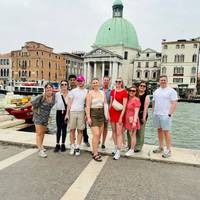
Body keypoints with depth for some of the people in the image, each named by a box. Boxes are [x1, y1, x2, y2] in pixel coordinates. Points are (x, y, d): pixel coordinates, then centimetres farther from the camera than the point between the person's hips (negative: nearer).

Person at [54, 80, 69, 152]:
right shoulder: (57, 94, 0)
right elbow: (55, 102, 1)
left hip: (66, 112, -1)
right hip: (59, 112, 1)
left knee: (64, 128, 8)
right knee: (59, 128, 6)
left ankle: (63, 144, 20)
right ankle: (57, 144, 16)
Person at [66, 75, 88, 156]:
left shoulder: (87, 92, 9)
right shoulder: (73, 91, 6)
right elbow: (69, 103, 5)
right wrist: (67, 113, -1)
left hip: (81, 112, 0)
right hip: (72, 112, 0)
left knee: (80, 130, 3)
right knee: (72, 130, 4)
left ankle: (78, 147, 12)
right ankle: (72, 146, 14)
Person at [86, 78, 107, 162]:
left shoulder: (102, 93, 10)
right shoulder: (90, 93, -4)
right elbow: (88, 106, -9)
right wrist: (88, 117, -16)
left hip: (101, 114, 6)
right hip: (93, 114, -6)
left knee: (99, 134, 10)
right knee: (96, 134, -11)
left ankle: (94, 150, 25)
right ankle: (95, 154, -1)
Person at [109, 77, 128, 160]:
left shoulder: (124, 92, -8)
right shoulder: (112, 91, 8)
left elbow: (124, 105, -11)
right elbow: (110, 103, 12)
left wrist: (121, 117, -15)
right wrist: (109, 114, 6)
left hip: (119, 113, -5)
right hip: (112, 113, 5)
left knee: (119, 133, -4)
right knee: (113, 131, 12)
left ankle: (118, 152, 1)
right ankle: (116, 147, 27)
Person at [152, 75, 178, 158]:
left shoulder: (171, 91, -4)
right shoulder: (156, 91, 14)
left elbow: (174, 104, -9)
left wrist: (169, 114, -15)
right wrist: (153, 111, 9)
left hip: (165, 115, -6)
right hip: (156, 114, 6)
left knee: (166, 131, -5)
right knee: (159, 130, 12)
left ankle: (168, 150, 5)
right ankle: (161, 147, 23)